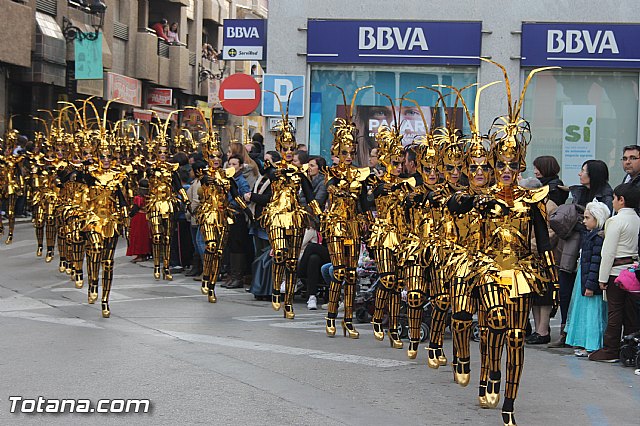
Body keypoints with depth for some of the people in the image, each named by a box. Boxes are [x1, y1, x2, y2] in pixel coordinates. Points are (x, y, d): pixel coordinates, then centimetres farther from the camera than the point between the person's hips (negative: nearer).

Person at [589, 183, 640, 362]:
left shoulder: (615, 221, -13)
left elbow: (609, 252, -14)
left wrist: (602, 278, -10)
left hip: (617, 270, -7)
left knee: (615, 312, -1)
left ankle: (610, 351, 3)